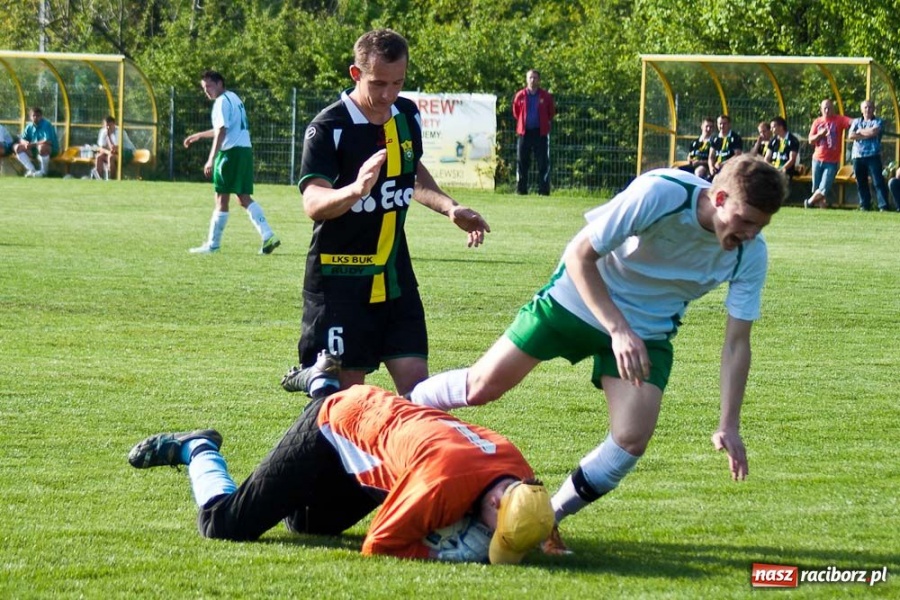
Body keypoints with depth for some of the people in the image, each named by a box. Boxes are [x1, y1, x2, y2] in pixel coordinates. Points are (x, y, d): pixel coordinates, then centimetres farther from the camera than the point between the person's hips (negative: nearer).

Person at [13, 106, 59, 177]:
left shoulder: (47, 125, -16)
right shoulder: (29, 126, 4)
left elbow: (48, 141, -28)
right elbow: (22, 140, 6)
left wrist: (33, 144, -26)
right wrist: (26, 142, -19)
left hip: (51, 151, -7)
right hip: (34, 150, 7)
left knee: (42, 147, -41)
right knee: (17, 147, -6)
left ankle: (44, 171, -18)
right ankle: (31, 170, -12)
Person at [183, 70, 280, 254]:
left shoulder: (222, 102, -9)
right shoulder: (234, 98, 20)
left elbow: (221, 132, -18)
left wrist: (211, 159, -20)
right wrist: (199, 135, 42)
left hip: (231, 151, -9)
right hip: (245, 150, 9)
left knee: (221, 198, -3)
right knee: (244, 198, 9)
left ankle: (212, 244, 2)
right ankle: (268, 236, -3)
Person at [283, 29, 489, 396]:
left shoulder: (407, 117, 6)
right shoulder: (329, 128, -15)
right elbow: (313, 204, -27)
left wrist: (450, 208, 13)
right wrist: (355, 190, -46)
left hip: (396, 279, 6)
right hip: (341, 281, -6)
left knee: (417, 388, -1)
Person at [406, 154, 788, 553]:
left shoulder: (750, 254, -18)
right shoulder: (658, 194, -31)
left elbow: (736, 342, -12)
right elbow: (580, 255, -24)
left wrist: (729, 425, -19)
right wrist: (619, 331, -32)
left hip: (648, 332, 3)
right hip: (576, 300, -3)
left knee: (632, 439, -14)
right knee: (481, 387, -2)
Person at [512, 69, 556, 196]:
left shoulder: (545, 96, 0)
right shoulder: (520, 96, 2)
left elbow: (551, 112, 11)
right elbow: (515, 112, 16)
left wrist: (547, 122, 9)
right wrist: (522, 122, 13)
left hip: (540, 132, -1)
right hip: (524, 132, 1)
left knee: (543, 162, -2)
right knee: (522, 162, 3)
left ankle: (543, 190, 0)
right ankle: (521, 189, 8)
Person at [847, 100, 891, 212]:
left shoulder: (878, 121, 6)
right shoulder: (856, 122, 15)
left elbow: (874, 131, -15)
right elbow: (851, 135, -1)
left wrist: (860, 131, -1)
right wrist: (867, 135, -7)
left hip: (873, 155, -4)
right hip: (858, 156, 4)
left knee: (878, 181, -10)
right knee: (861, 183, 6)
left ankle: (883, 206, -12)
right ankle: (864, 206, 14)